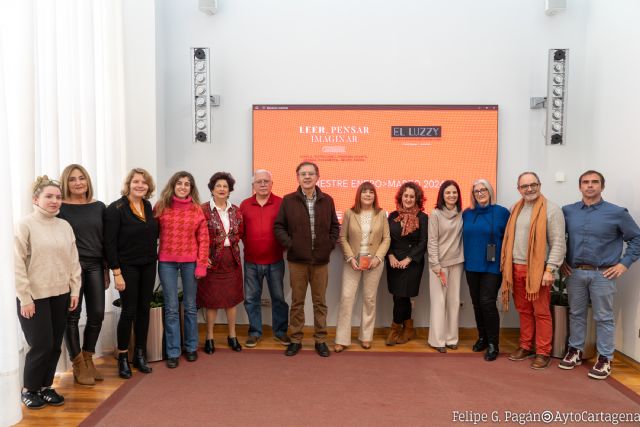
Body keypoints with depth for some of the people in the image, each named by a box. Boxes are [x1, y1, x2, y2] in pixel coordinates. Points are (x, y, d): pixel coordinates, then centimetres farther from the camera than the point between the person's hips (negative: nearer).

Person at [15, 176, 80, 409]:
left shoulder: (65, 226, 7)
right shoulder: (25, 225, -9)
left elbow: (73, 260, 10)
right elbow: (18, 264, -11)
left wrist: (75, 290, 7)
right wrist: (25, 298, -13)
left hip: (60, 295, 5)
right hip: (35, 296, -5)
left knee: (55, 346, 10)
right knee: (41, 345, -1)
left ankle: (45, 387, 27)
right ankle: (29, 390, 21)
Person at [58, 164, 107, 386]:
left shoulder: (99, 207, 8)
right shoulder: (60, 207, -4)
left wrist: (106, 269, 10)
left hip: (95, 265, 4)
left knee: (97, 314, 5)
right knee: (72, 315, 3)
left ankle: (88, 359, 25)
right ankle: (78, 365, 17)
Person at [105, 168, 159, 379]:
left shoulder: (148, 207, 6)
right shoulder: (116, 209, -11)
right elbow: (109, 243, -13)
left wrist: (152, 259, 3)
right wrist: (116, 272, -15)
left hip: (148, 266, 5)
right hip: (128, 267, -5)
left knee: (144, 310, 10)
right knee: (129, 311, 0)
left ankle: (140, 355, 23)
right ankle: (122, 359, 16)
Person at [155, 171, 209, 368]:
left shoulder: (197, 210, 1)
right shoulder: (160, 207, 1)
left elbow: (203, 239, 1)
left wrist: (201, 264, -4)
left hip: (190, 262, 1)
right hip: (166, 262, 0)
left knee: (190, 306, 11)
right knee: (171, 308, 3)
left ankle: (191, 347, 26)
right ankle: (173, 352, 14)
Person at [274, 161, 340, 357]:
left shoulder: (327, 200, 4)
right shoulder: (288, 200, 0)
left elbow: (335, 226, 10)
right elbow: (278, 226, 2)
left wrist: (330, 244, -2)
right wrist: (289, 244, -10)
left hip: (321, 260, 1)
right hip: (297, 260, -1)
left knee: (320, 302, 9)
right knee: (297, 302, 8)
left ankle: (320, 340, 20)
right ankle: (295, 339, 20)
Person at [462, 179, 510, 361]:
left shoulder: (502, 212, -4)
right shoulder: (467, 214, 7)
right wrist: (465, 259, 9)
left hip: (492, 266, -4)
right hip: (472, 266, 4)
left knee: (487, 303, -10)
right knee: (477, 303, 10)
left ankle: (493, 344, 3)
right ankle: (482, 337, 26)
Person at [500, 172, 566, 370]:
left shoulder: (551, 209, -7)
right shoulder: (516, 209, 13)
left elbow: (558, 243, -11)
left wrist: (550, 270, -17)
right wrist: (506, 265, 12)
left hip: (537, 269, -6)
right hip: (516, 268, 6)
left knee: (541, 312, 2)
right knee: (523, 310, 15)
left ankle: (543, 352, 12)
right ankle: (526, 346, 26)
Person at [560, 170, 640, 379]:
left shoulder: (617, 213, -4)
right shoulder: (568, 211, 3)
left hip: (603, 274, -2)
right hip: (575, 273, 3)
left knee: (604, 318, 5)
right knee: (576, 313, 13)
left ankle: (605, 358, 16)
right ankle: (575, 350, 26)